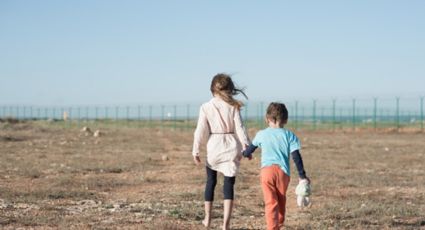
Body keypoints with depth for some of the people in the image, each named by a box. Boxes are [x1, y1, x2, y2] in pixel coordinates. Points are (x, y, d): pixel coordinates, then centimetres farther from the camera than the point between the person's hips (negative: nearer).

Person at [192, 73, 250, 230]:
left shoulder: (206, 107, -4)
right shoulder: (233, 106, -4)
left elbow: (200, 131, -4)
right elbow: (240, 128, -3)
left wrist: (196, 151, 2)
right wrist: (246, 147, 5)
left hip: (213, 148, 0)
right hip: (231, 148, 0)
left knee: (210, 182, 18)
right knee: (229, 184, 3)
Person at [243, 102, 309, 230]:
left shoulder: (261, 134, 8)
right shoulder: (289, 135, 6)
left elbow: (251, 148, 25)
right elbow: (296, 157, 1)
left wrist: (246, 154, 49)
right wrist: (302, 175, 6)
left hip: (267, 170, -1)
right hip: (283, 171, 1)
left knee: (270, 202, -7)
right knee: (281, 201, 19)